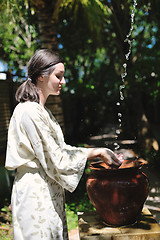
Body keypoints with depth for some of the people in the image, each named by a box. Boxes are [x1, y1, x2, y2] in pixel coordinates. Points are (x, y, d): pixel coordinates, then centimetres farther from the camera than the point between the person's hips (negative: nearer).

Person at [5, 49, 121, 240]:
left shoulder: (41, 111, 11)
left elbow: (60, 149, 14)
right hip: (35, 194, -9)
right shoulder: (29, 112, -19)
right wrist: (96, 152, -10)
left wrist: (98, 153, 7)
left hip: (48, 193, 9)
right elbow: (56, 160, -19)